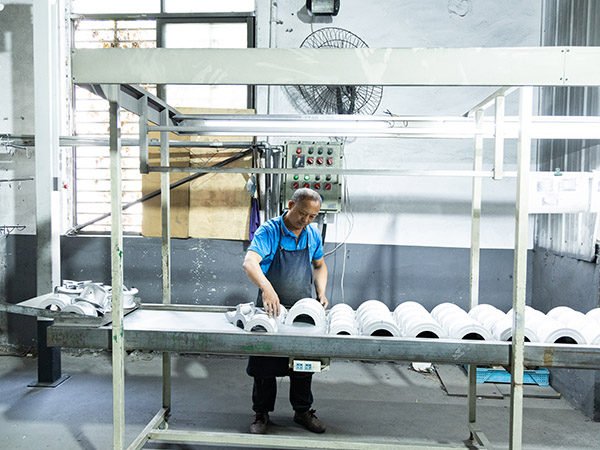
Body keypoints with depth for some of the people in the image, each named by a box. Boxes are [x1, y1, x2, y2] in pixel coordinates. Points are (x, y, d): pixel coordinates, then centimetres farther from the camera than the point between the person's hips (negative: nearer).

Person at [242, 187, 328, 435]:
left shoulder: (313, 234, 1)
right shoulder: (269, 231, -16)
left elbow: (319, 265, 16)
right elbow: (250, 262, -32)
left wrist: (321, 292, 0)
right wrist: (266, 287, -49)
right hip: (271, 309, -4)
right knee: (265, 365, 7)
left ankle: (303, 410, 33)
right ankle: (262, 414, 26)